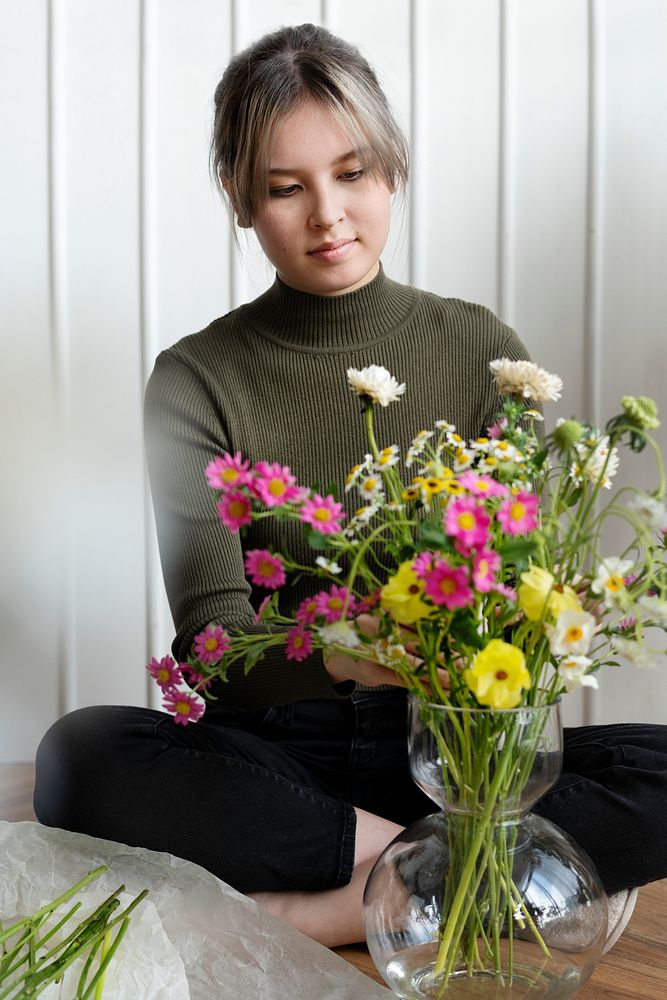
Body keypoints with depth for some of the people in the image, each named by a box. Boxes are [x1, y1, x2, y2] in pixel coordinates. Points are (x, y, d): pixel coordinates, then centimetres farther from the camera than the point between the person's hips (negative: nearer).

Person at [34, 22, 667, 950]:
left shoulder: (483, 351, 3)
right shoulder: (197, 381, -3)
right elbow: (213, 643, -14)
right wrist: (335, 657, -37)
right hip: (275, 756, -1)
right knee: (81, 754, -30)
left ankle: (302, 912, -24)